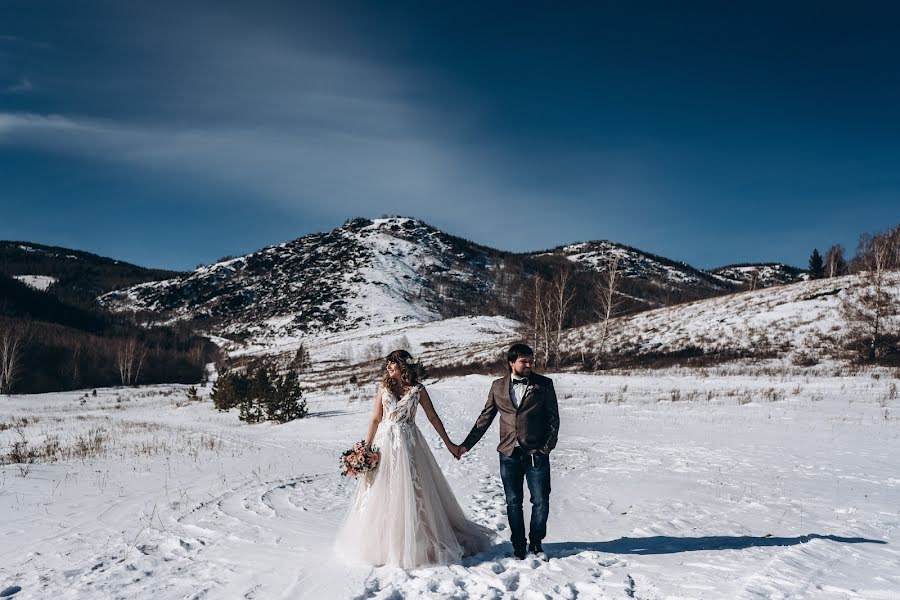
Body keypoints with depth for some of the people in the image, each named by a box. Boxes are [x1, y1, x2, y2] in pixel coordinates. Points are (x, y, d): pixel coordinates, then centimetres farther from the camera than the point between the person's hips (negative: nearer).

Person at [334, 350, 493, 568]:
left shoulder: (418, 390, -1)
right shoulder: (383, 388, 5)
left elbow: (433, 417, 4)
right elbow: (376, 419, 6)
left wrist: (449, 443, 3)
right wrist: (366, 447, 0)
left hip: (409, 444, -2)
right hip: (385, 444, 2)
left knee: (411, 492, 0)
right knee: (382, 494, 5)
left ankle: (413, 544, 12)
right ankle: (383, 544, 19)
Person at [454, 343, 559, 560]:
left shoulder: (544, 384, 0)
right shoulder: (498, 386, 6)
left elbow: (553, 418, 2)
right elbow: (485, 418, 11)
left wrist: (547, 447, -6)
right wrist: (466, 444, 9)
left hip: (537, 454, -2)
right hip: (509, 454, 2)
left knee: (541, 502, 2)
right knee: (513, 503, 9)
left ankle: (536, 543, 23)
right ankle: (518, 546, 23)